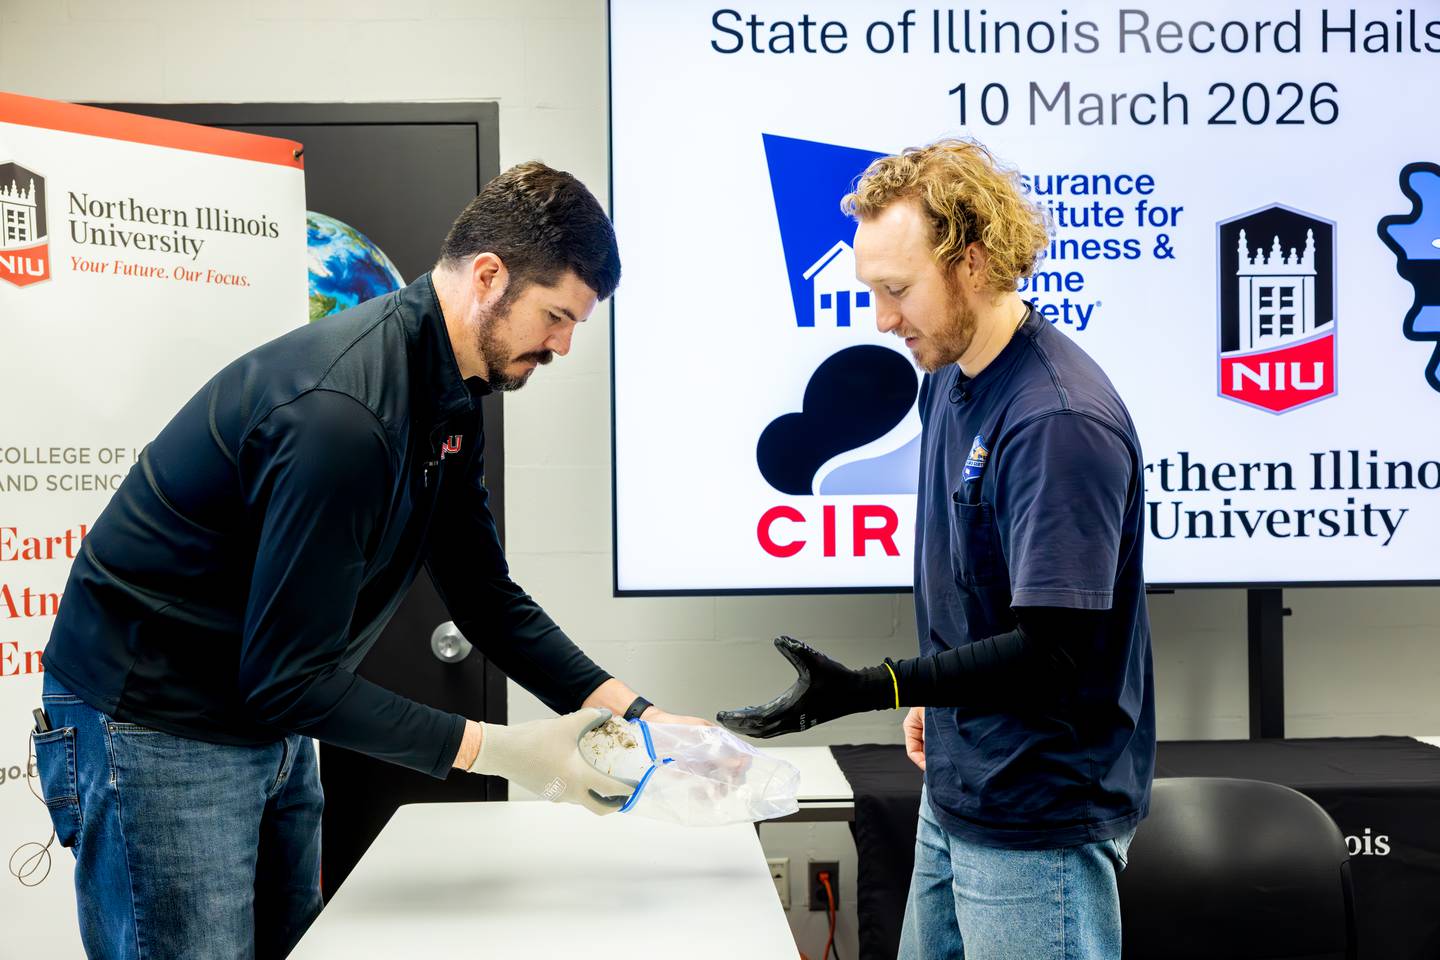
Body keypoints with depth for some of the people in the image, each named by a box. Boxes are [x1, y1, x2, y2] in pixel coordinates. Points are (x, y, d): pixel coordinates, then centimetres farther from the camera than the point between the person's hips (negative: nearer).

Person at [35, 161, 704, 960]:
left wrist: (636, 714, -5)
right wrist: (500, 752, -25)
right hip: (156, 734, -9)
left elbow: (486, 599, 6)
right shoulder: (342, 412, -30)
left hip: (265, 720, 9)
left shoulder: (451, 397, 1)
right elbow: (288, 679, -28)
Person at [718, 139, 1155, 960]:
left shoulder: (1061, 421, -24)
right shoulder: (948, 380, 6)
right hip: (958, 789, 9)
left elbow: (1053, 650, -27)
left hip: (1043, 814, -9)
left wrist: (870, 690, -31)